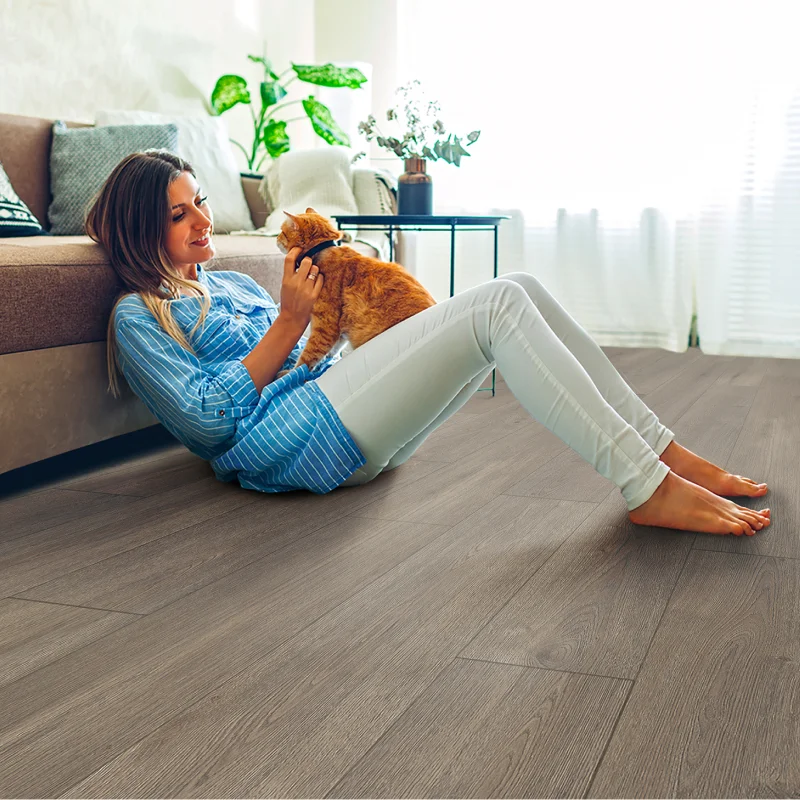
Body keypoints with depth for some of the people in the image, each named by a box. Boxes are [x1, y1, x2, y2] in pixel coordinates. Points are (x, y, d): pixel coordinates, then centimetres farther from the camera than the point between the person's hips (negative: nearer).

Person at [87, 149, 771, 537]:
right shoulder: (138, 316, 5)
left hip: (343, 408, 8)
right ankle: (650, 489, -26)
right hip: (298, 438, -8)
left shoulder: (228, 282, 29)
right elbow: (208, 418, -9)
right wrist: (288, 325, -8)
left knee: (520, 291, -8)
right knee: (501, 307, -22)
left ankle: (663, 452, -9)